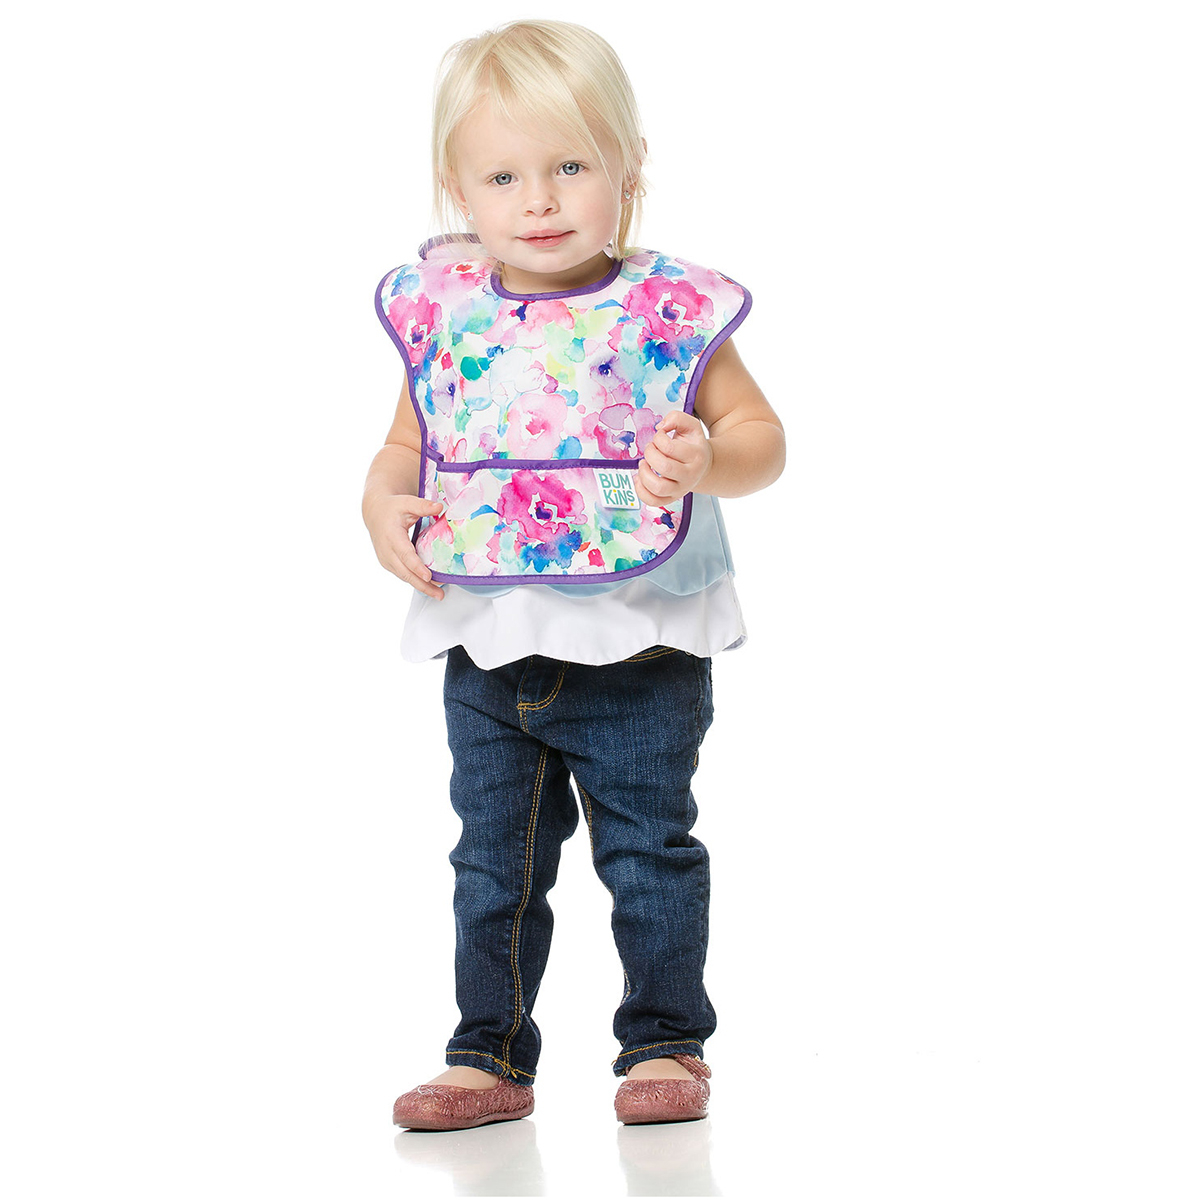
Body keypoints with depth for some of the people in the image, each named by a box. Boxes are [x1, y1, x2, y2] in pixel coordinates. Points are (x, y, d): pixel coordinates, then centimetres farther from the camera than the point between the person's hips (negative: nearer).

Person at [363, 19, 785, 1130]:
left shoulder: (667, 309, -9)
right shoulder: (442, 312, 0)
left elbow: (761, 434, -4)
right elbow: (408, 443, 13)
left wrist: (705, 462, -25)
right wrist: (382, 501, -8)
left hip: (640, 646, -3)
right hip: (488, 649, 3)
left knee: (651, 851, 8)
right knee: (494, 860, 13)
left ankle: (663, 1042, 24)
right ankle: (489, 1055, 25)